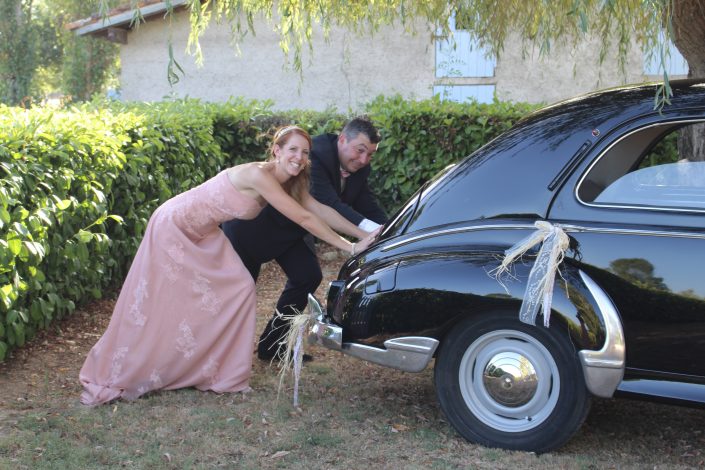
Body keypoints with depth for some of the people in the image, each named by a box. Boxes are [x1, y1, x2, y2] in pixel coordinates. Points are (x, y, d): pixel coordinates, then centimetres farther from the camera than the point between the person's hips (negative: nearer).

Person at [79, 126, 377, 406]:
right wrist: (349, 247, -25)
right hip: (173, 228, -9)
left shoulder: (289, 183, -3)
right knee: (148, 307, 0)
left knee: (240, 289, -1)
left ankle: (220, 373, 10)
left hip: (203, 235, 9)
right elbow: (303, 218, -29)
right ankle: (111, 377, 17)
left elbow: (319, 209, -1)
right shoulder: (259, 175, -29)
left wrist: (364, 234, -5)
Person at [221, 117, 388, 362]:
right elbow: (327, 204, -45)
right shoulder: (314, 155, -35)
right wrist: (371, 229, -54)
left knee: (308, 276, -2)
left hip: (291, 228, 8)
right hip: (253, 223, -8)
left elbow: (370, 208, -6)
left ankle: (271, 346, 10)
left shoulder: (359, 169, -8)